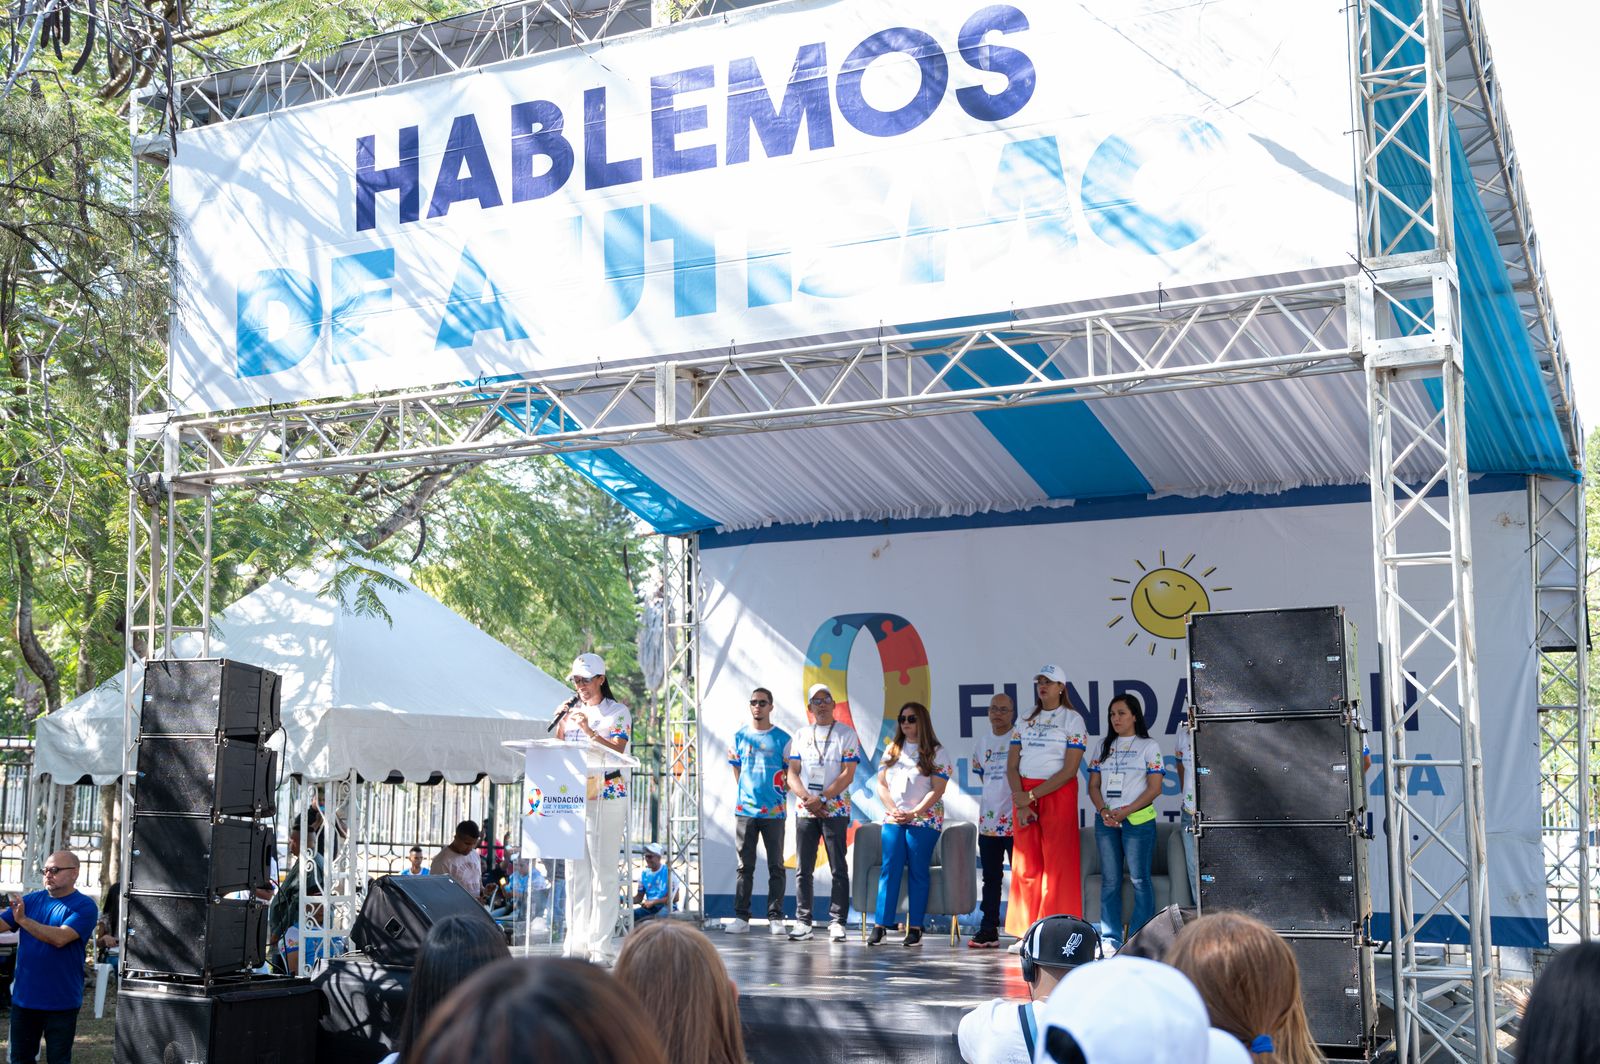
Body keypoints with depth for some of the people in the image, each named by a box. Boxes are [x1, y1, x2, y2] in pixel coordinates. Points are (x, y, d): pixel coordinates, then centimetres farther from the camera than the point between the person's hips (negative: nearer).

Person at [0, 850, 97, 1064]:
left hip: (61, 1003, -4)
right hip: (24, 998, 4)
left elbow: (60, 938, -23)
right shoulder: (31, 899, 6)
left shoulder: (84, 906, -10)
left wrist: (23, 920, -24)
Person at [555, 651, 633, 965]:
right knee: (575, 873, 6)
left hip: (606, 799, -5)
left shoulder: (618, 712, 3)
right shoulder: (572, 711, 17)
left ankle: (601, 947, -4)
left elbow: (617, 750, -10)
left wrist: (589, 731, -19)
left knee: (604, 874, -6)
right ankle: (576, 944, 10)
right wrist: (560, 725, 1)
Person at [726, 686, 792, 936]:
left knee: (776, 866, 2)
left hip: (774, 811, -2)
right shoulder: (740, 736, 10)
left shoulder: (782, 738, 3)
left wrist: (785, 783, -7)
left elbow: (791, 774, 6)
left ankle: (775, 918, 5)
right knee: (745, 866, 4)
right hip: (746, 809, 2)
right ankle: (741, 917, 7)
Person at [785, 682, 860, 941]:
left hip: (836, 810, -3)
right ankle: (803, 921, 9)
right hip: (804, 811, 3)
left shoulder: (846, 734, 1)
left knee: (838, 868, -2)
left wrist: (821, 799, -14)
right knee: (804, 869, 4)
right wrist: (807, 799, -10)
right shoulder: (800, 735, 13)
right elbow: (792, 773, 8)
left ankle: (836, 922, 2)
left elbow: (848, 774, -7)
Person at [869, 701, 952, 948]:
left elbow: (937, 790, -6)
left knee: (918, 871, -4)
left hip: (924, 819, -3)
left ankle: (915, 928, -2)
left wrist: (914, 813, -13)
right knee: (889, 869, -5)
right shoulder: (892, 750, 14)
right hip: (893, 819, 3)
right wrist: (893, 810, -4)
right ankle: (880, 925, -5)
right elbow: (882, 784, 12)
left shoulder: (936, 753, 1)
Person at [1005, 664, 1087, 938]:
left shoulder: (1072, 720, -2)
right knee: (1025, 863, 4)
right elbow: (1012, 766, 8)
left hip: (1057, 793, -5)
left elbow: (1070, 770, -11)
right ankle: (1028, 933, 10)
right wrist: (1021, 802, -7)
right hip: (1024, 796, 5)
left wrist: (1031, 795, -15)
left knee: (1057, 863, -6)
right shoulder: (1026, 720, 13)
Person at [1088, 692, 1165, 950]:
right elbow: (1093, 785, 13)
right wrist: (1103, 810, -7)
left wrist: (1125, 812, -14)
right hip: (1105, 821, 4)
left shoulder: (1149, 746, 2)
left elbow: (1154, 787, -5)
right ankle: (1110, 938, 8)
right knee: (1109, 880, 5)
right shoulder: (1105, 747, 16)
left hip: (1137, 820, -4)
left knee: (1140, 879, -5)